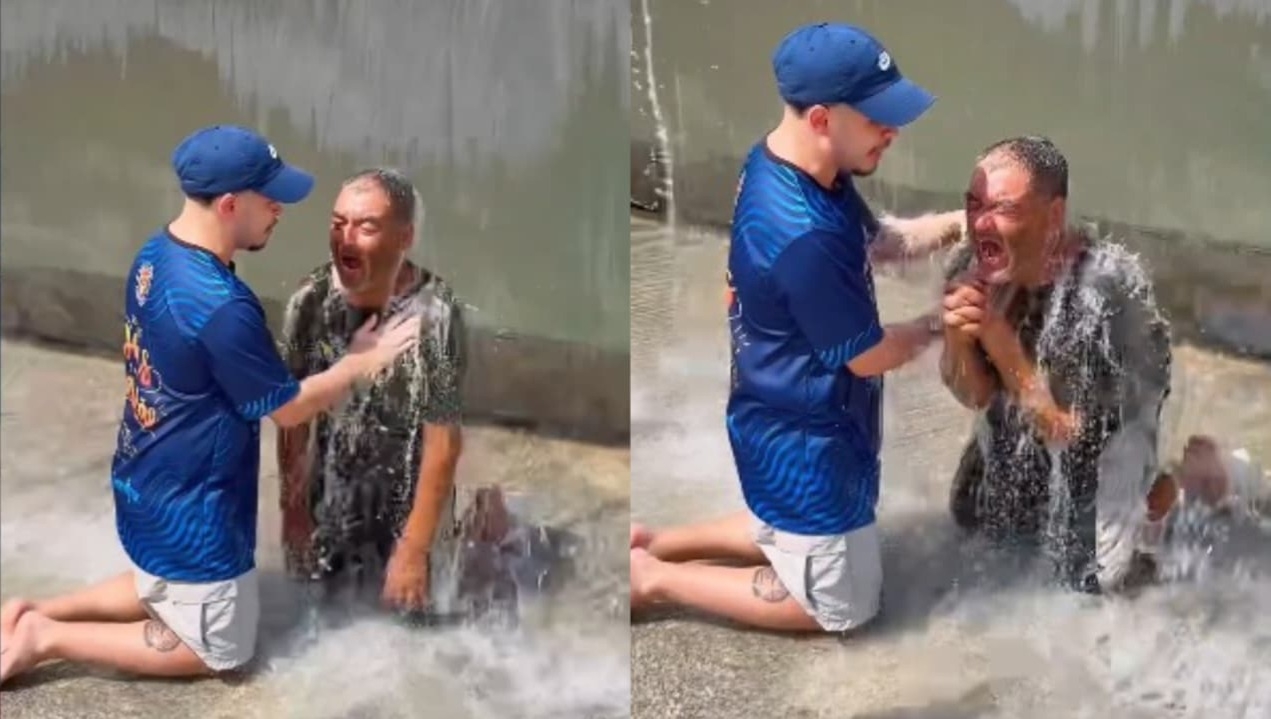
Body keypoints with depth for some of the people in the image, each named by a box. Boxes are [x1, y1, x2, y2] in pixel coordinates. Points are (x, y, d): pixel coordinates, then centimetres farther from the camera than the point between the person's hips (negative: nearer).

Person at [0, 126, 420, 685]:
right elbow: (287, 408, -19)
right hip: (190, 510, -9)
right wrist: (361, 362, -6)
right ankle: (48, 639, 7)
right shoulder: (221, 306, -32)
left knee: (163, 590, 33)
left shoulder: (155, 256, -3)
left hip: (144, 487, 9)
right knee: (218, 651, 12)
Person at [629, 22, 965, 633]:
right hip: (803, 441, -9)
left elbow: (878, 240, 10)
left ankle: (651, 544, 27)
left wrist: (955, 225, -6)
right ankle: (654, 579, 9)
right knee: (841, 606, 11)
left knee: (793, 533, 31)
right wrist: (943, 321, -6)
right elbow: (868, 356, -23)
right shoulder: (802, 235, -35)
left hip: (792, 423, 9)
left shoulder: (783, 165, -5)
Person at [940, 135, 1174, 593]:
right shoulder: (970, 265, -22)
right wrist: (957, 337, -35)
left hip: (1109, 419, -5)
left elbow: (1066, 427, -29)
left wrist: (998, 340, -40)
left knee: (1092, 573, -7)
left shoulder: (1106, 288, -38)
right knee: (973, 518, 15)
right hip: (1021, 419, 6)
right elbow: (973, 396, -13)